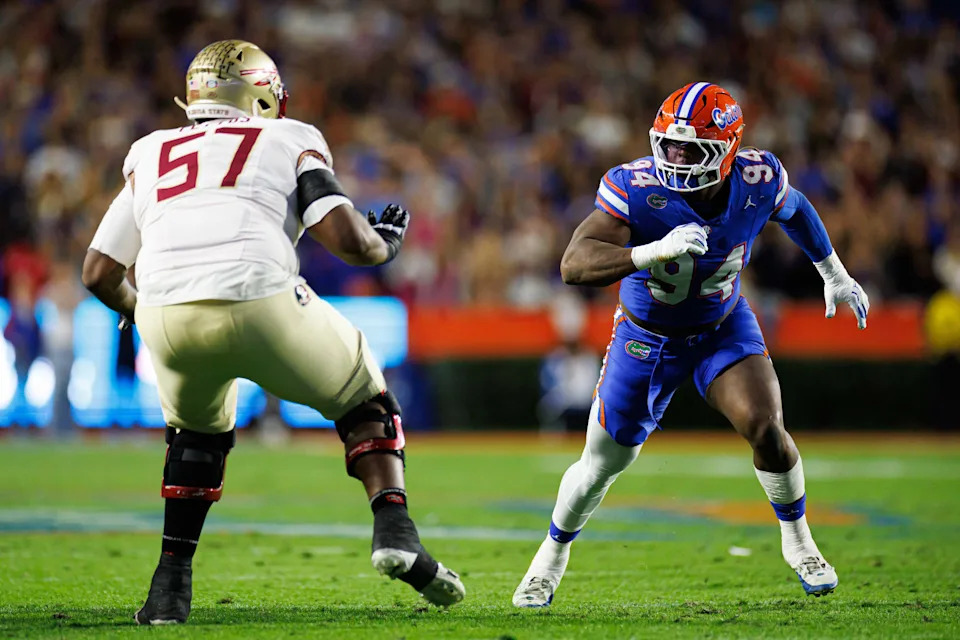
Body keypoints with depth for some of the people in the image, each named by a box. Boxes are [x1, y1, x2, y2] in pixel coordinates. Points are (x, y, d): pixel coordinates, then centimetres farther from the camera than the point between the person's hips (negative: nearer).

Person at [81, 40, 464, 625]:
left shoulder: (150, 156, 29)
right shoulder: (291, 141, 20)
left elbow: (100, 274, 27)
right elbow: (346, 238, 5)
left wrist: (138, 313, 48)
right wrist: (384, 245, 27)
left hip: (168, 317, 3)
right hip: (259, 306, -3)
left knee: (198, 431, 33)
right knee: (363, 400, 22)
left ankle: (172, 583, 25)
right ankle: (394, 529, 1)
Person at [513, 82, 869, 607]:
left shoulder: (758, 181, -23)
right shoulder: (635, 188, -32)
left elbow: (794, 209, 4)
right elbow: (574, 264, -43)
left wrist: (834, 275, 14)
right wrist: (653, 253, -58)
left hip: (723, 327, 1)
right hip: (646, 336, -1)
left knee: (763, 426, -21)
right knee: (604, 462, 8)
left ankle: (798, 542, 5)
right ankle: (552, 555, 37)